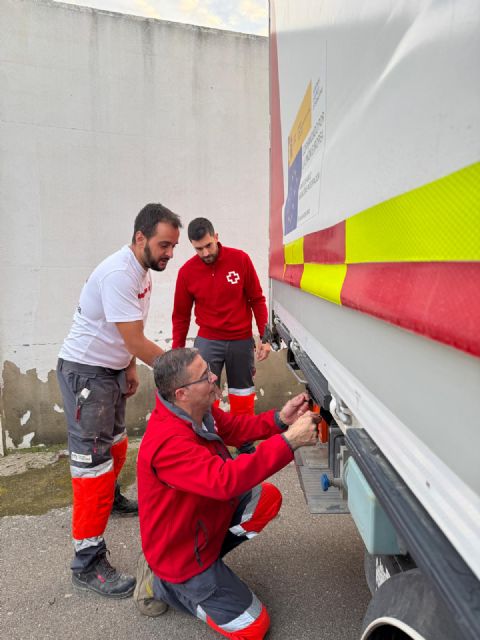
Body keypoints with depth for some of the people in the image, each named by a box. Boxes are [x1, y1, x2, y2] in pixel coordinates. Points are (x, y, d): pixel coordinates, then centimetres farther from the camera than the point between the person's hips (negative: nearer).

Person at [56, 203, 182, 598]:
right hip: (85, 371, -9)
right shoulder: (118, 274, -26)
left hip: (112, 369, 10)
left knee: (116, 441, 24)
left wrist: (130, 369, 11)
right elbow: (136, 342, -28)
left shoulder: (142, 271, 5)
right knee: (93, 459, -6)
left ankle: (111, 498, 50)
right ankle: (88, 563, 5)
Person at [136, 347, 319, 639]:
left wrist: (280, 419, -15)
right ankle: (162, 584, 9)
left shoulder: (199, 410, -10)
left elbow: (235, 427, 2)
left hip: (205, 518, 8)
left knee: (268, 497, 3)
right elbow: (225, 480, -47)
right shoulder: (168, 442, -38)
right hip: (181, 555, -8)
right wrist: (288, 441, -46)